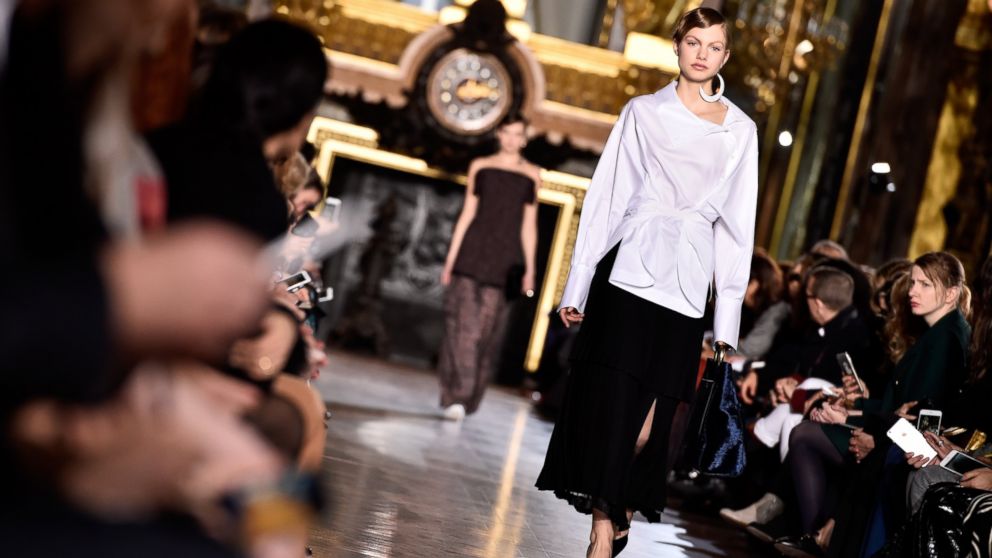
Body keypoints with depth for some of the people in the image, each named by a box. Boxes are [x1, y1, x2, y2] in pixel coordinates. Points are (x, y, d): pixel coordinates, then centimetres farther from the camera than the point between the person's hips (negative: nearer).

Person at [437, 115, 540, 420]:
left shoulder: (532, 174, 9)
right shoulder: (480, 166, 10)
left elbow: (528, 225, 9)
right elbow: (467, 213, 9)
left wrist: (530, 269, 4)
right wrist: (451, 257, 4)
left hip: (503, 259, 0)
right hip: (473, 250, 0)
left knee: (485, 328, -1)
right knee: (463, 321, -11)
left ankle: (464, 398, 8)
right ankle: (457, 396, -13)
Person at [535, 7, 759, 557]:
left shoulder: (740, 130, 11)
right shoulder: (644, 112, 7)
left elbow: (737, 223, 11)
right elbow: (605, 197, 6)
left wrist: (728, 318, 7)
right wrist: (577, 285, 2)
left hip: (686, 282, 1)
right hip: (629, 269, -1)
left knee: (651, 415, -1)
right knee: (613, 404, -7)